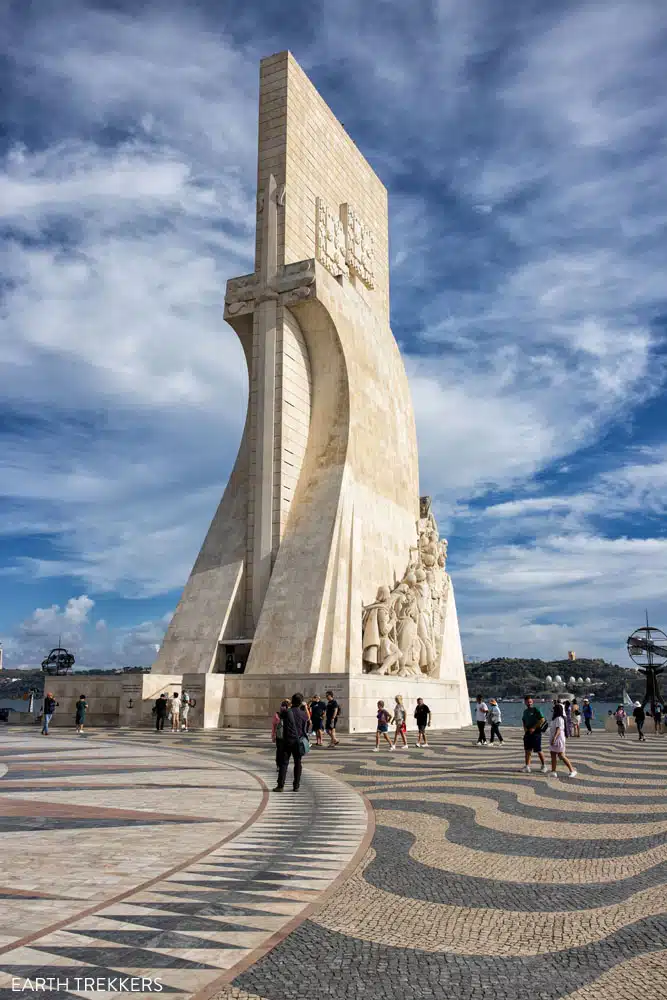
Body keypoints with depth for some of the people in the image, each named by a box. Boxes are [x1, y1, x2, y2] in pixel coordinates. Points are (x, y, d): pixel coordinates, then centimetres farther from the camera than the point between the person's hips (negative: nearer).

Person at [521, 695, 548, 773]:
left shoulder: (536, 709, -8)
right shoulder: (525, 711, 14)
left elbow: (542, 720, -16)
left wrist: (534, 728, -16)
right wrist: (525, 728, 5)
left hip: (536, 732, -7)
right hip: (528, 732, 7)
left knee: (538, 750, -1)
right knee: (527, 750, 7)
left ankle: (544, 765, 13)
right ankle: (527, 766, 12)